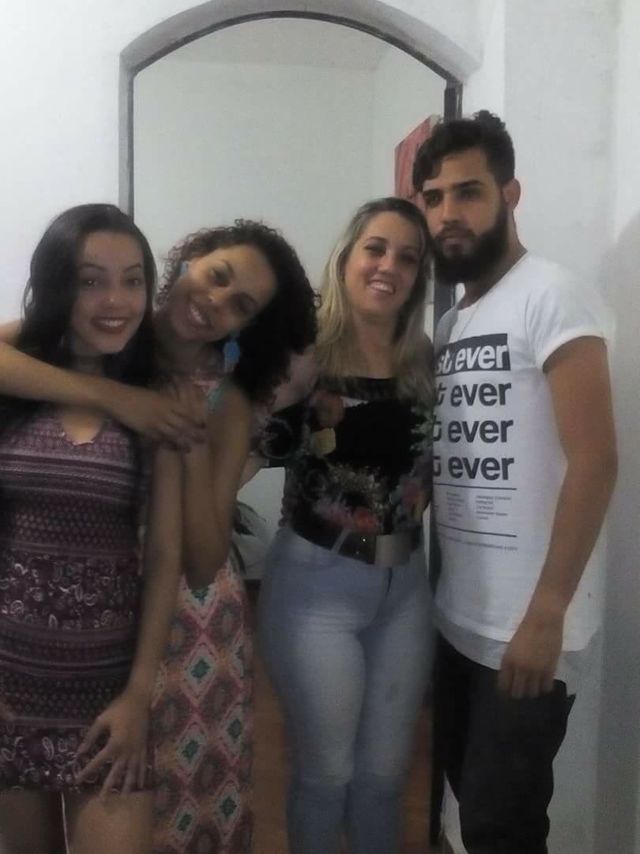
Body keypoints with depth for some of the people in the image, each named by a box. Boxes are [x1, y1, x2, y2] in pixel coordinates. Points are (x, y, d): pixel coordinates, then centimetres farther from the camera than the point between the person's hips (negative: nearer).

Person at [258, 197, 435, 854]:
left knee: (385, 769, 18)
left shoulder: (425, 362, 2)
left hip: (405, 584, 4)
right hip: (316, 584, -4)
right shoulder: (305, 354, -11)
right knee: (326, 769, 12)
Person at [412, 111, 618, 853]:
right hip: (456, 617, 7)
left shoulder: (551, 297, -11)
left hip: (526, 628, -7)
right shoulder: (450, 322, 12)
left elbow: (594, 459, -19)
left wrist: (546, 613, -21)